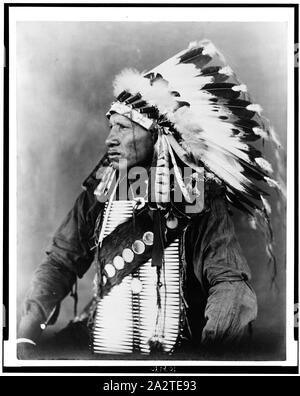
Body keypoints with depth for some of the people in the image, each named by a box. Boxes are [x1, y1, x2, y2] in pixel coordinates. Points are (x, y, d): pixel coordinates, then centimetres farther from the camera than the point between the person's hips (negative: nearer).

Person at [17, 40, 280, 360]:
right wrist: (26, 333, -10)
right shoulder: (98, 194, 3)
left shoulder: (200, 204, -8)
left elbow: (231, 284, -13)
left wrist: (207, 346, -31)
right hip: (96, 343, 3)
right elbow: (60, 263, 5)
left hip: (175, 348, -2)